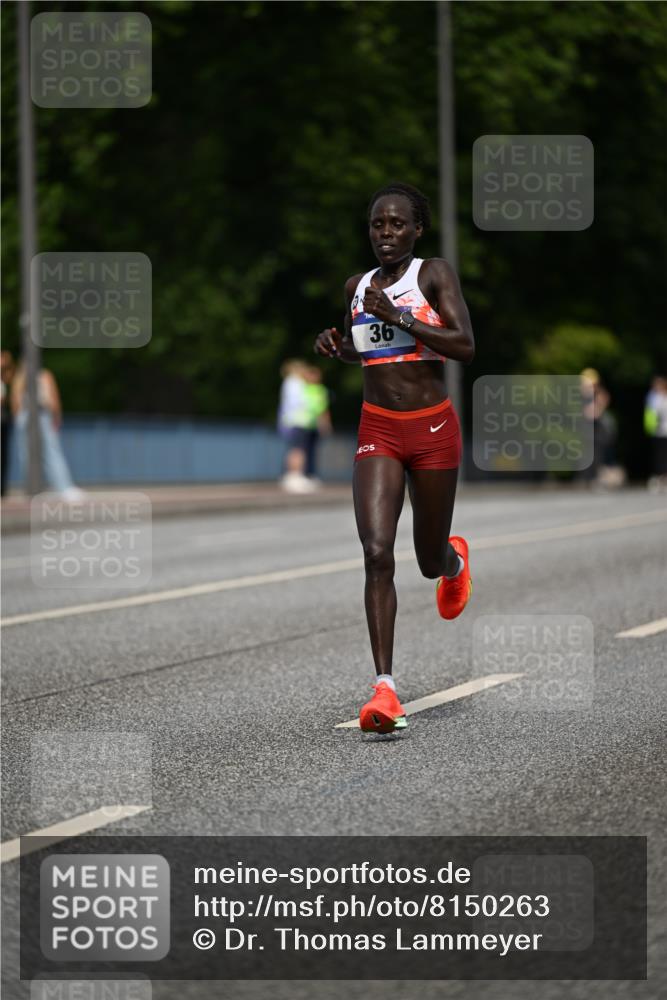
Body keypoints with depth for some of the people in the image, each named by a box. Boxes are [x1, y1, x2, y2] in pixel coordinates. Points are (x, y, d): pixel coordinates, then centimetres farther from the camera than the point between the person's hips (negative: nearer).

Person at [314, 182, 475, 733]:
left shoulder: (435, 273, -5)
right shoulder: (357, 287, 9)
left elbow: (465, 347, -16)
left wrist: (398, 317, -23)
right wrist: (338, 347, 4)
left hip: (434, 429, -2)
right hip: (378, 430, 2)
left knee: (430, 561, 12)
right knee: (377, 552, -16)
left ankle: (455, 559, 53)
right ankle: (385, 689, -18)